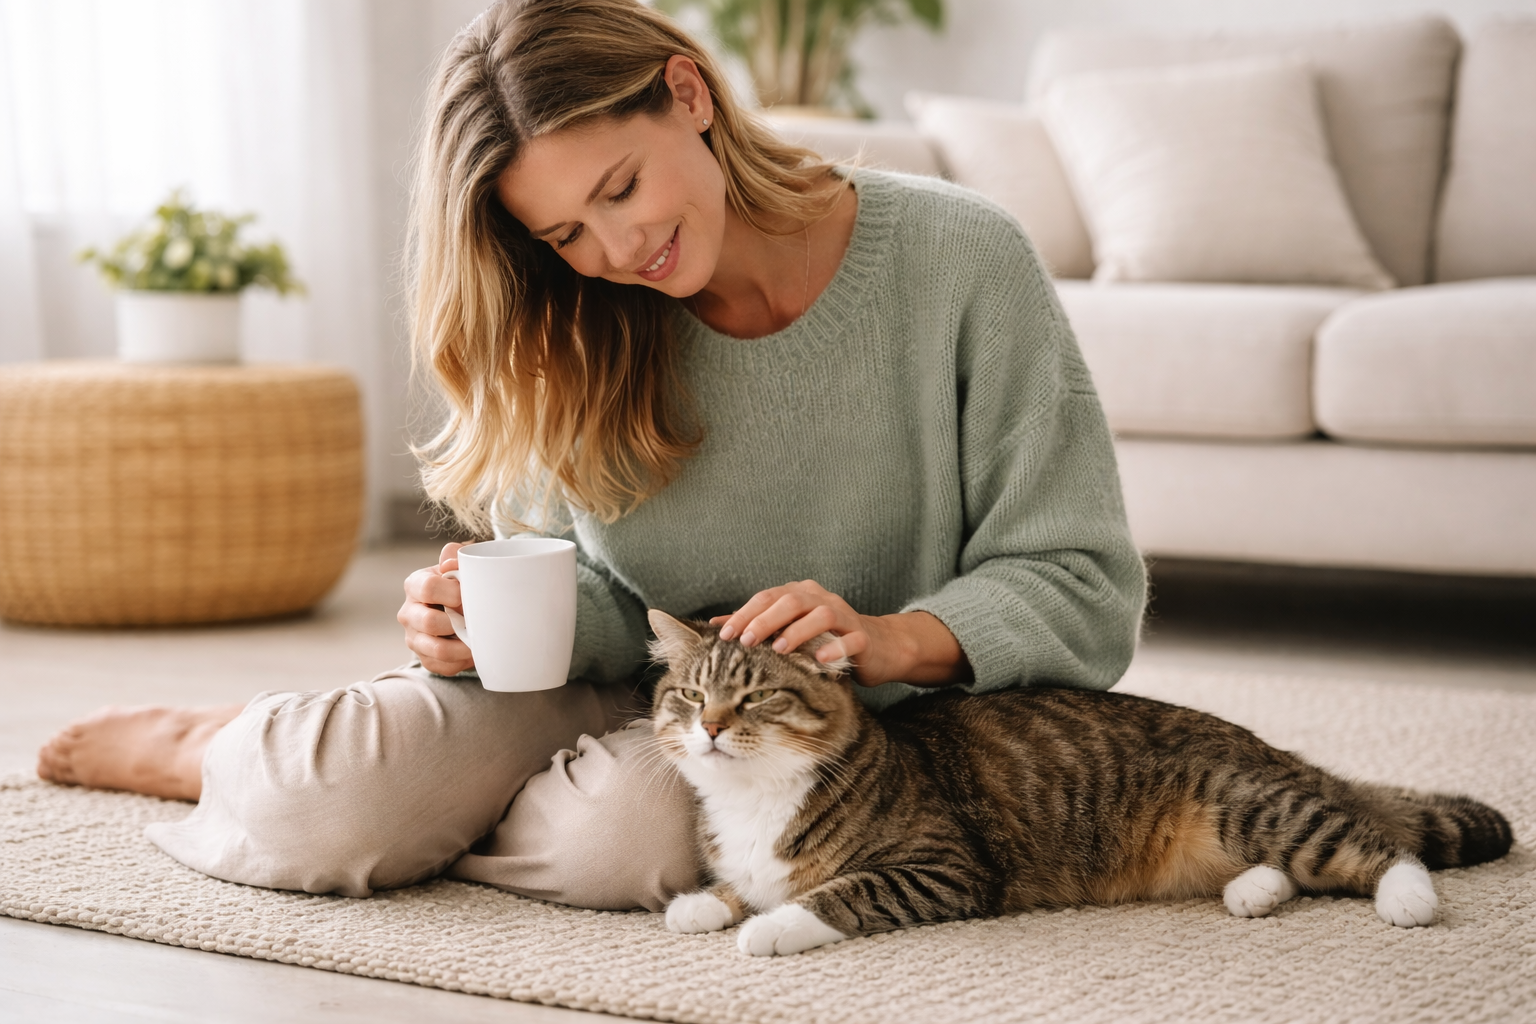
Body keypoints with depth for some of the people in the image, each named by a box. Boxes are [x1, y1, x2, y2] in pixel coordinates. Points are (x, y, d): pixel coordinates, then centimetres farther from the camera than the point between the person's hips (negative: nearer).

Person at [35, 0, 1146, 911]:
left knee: (618, 832, -34)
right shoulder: (578, 335, -2)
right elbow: (598, 603, 3)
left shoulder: (960, 263, -14)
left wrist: (893, 639, -30)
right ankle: (255, 754, 16)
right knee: (318, 813, -24)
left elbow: (1085, 587, -12)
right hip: (628, 697, 3)